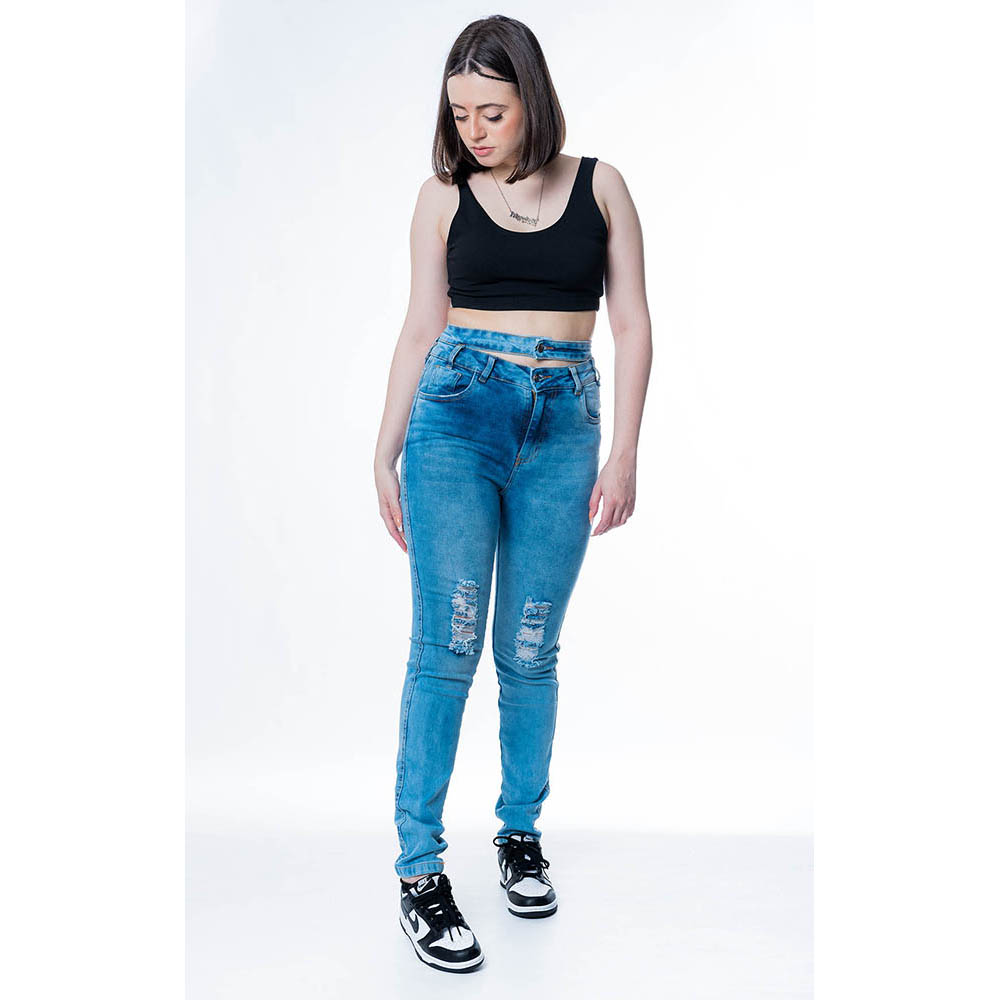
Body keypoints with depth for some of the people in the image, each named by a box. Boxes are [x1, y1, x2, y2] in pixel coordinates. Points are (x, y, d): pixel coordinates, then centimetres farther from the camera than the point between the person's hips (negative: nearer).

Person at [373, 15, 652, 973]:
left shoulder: (597, 185, 7)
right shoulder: (444, 195, 7)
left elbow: (631, 326, 5)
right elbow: (420, 330, 8)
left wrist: (624, 451, -3)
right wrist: (385, 454, 5)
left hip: (563, 427, 1)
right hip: (456, 416, 0)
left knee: (529, 652, 5)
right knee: (446, 644, -8)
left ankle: (520, 833, 25)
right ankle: (419, 872, -1)